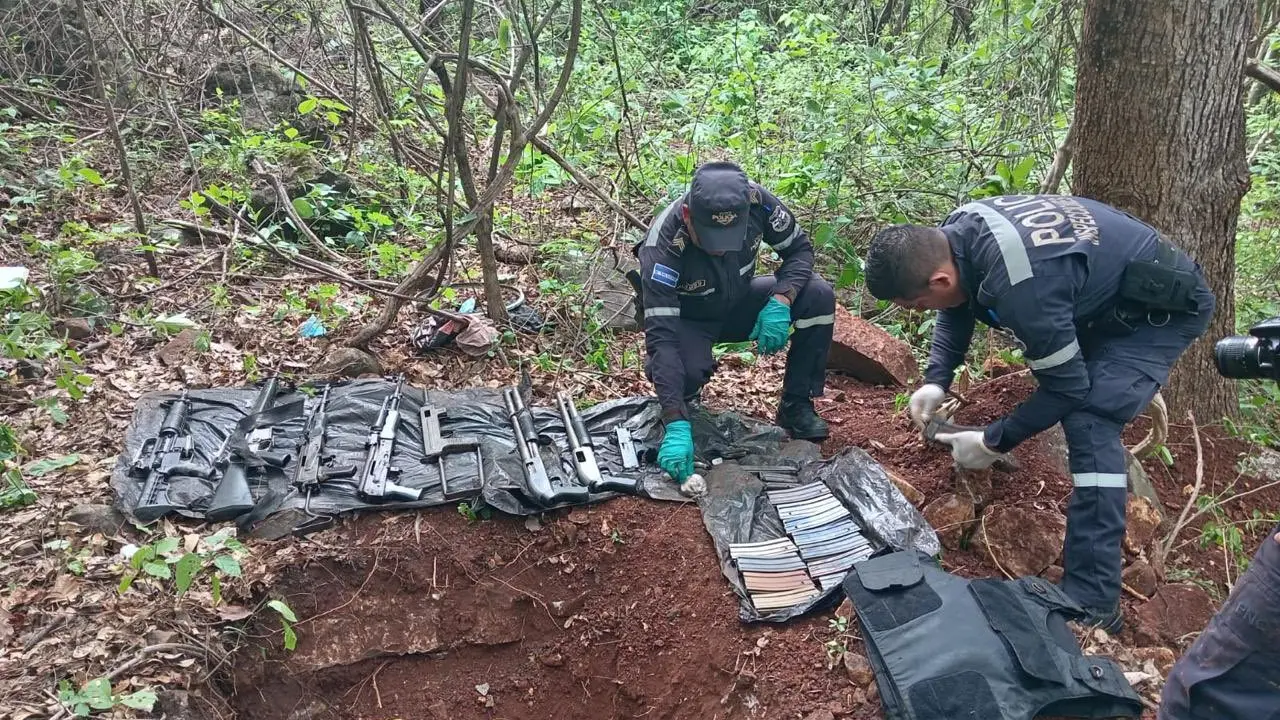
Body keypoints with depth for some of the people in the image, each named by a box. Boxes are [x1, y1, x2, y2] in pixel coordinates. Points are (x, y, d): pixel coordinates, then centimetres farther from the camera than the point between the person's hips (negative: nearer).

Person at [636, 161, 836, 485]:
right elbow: (661, 335, -40)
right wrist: (677, 425, -47)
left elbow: (799, 248, -10)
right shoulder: (662, 244, -37)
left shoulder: (754, 200, -28)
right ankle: (685, 396, 3)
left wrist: (781, 300, -32)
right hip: (687, 319, -3)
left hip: (738, 304, 4)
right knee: (687, 371, -36)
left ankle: (796, 406, -3)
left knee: (819, 296, -20)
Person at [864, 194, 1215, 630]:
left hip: (1163, 306, -10)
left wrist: (994, 443, -16)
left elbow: (1067, 387, -26)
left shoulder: (1018, 286, -40)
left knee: (1089, 422, -22)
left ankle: (1092, 604, -21)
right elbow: (958, 308, 8)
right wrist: (936, 380, -3)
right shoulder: (957, 233, -14)